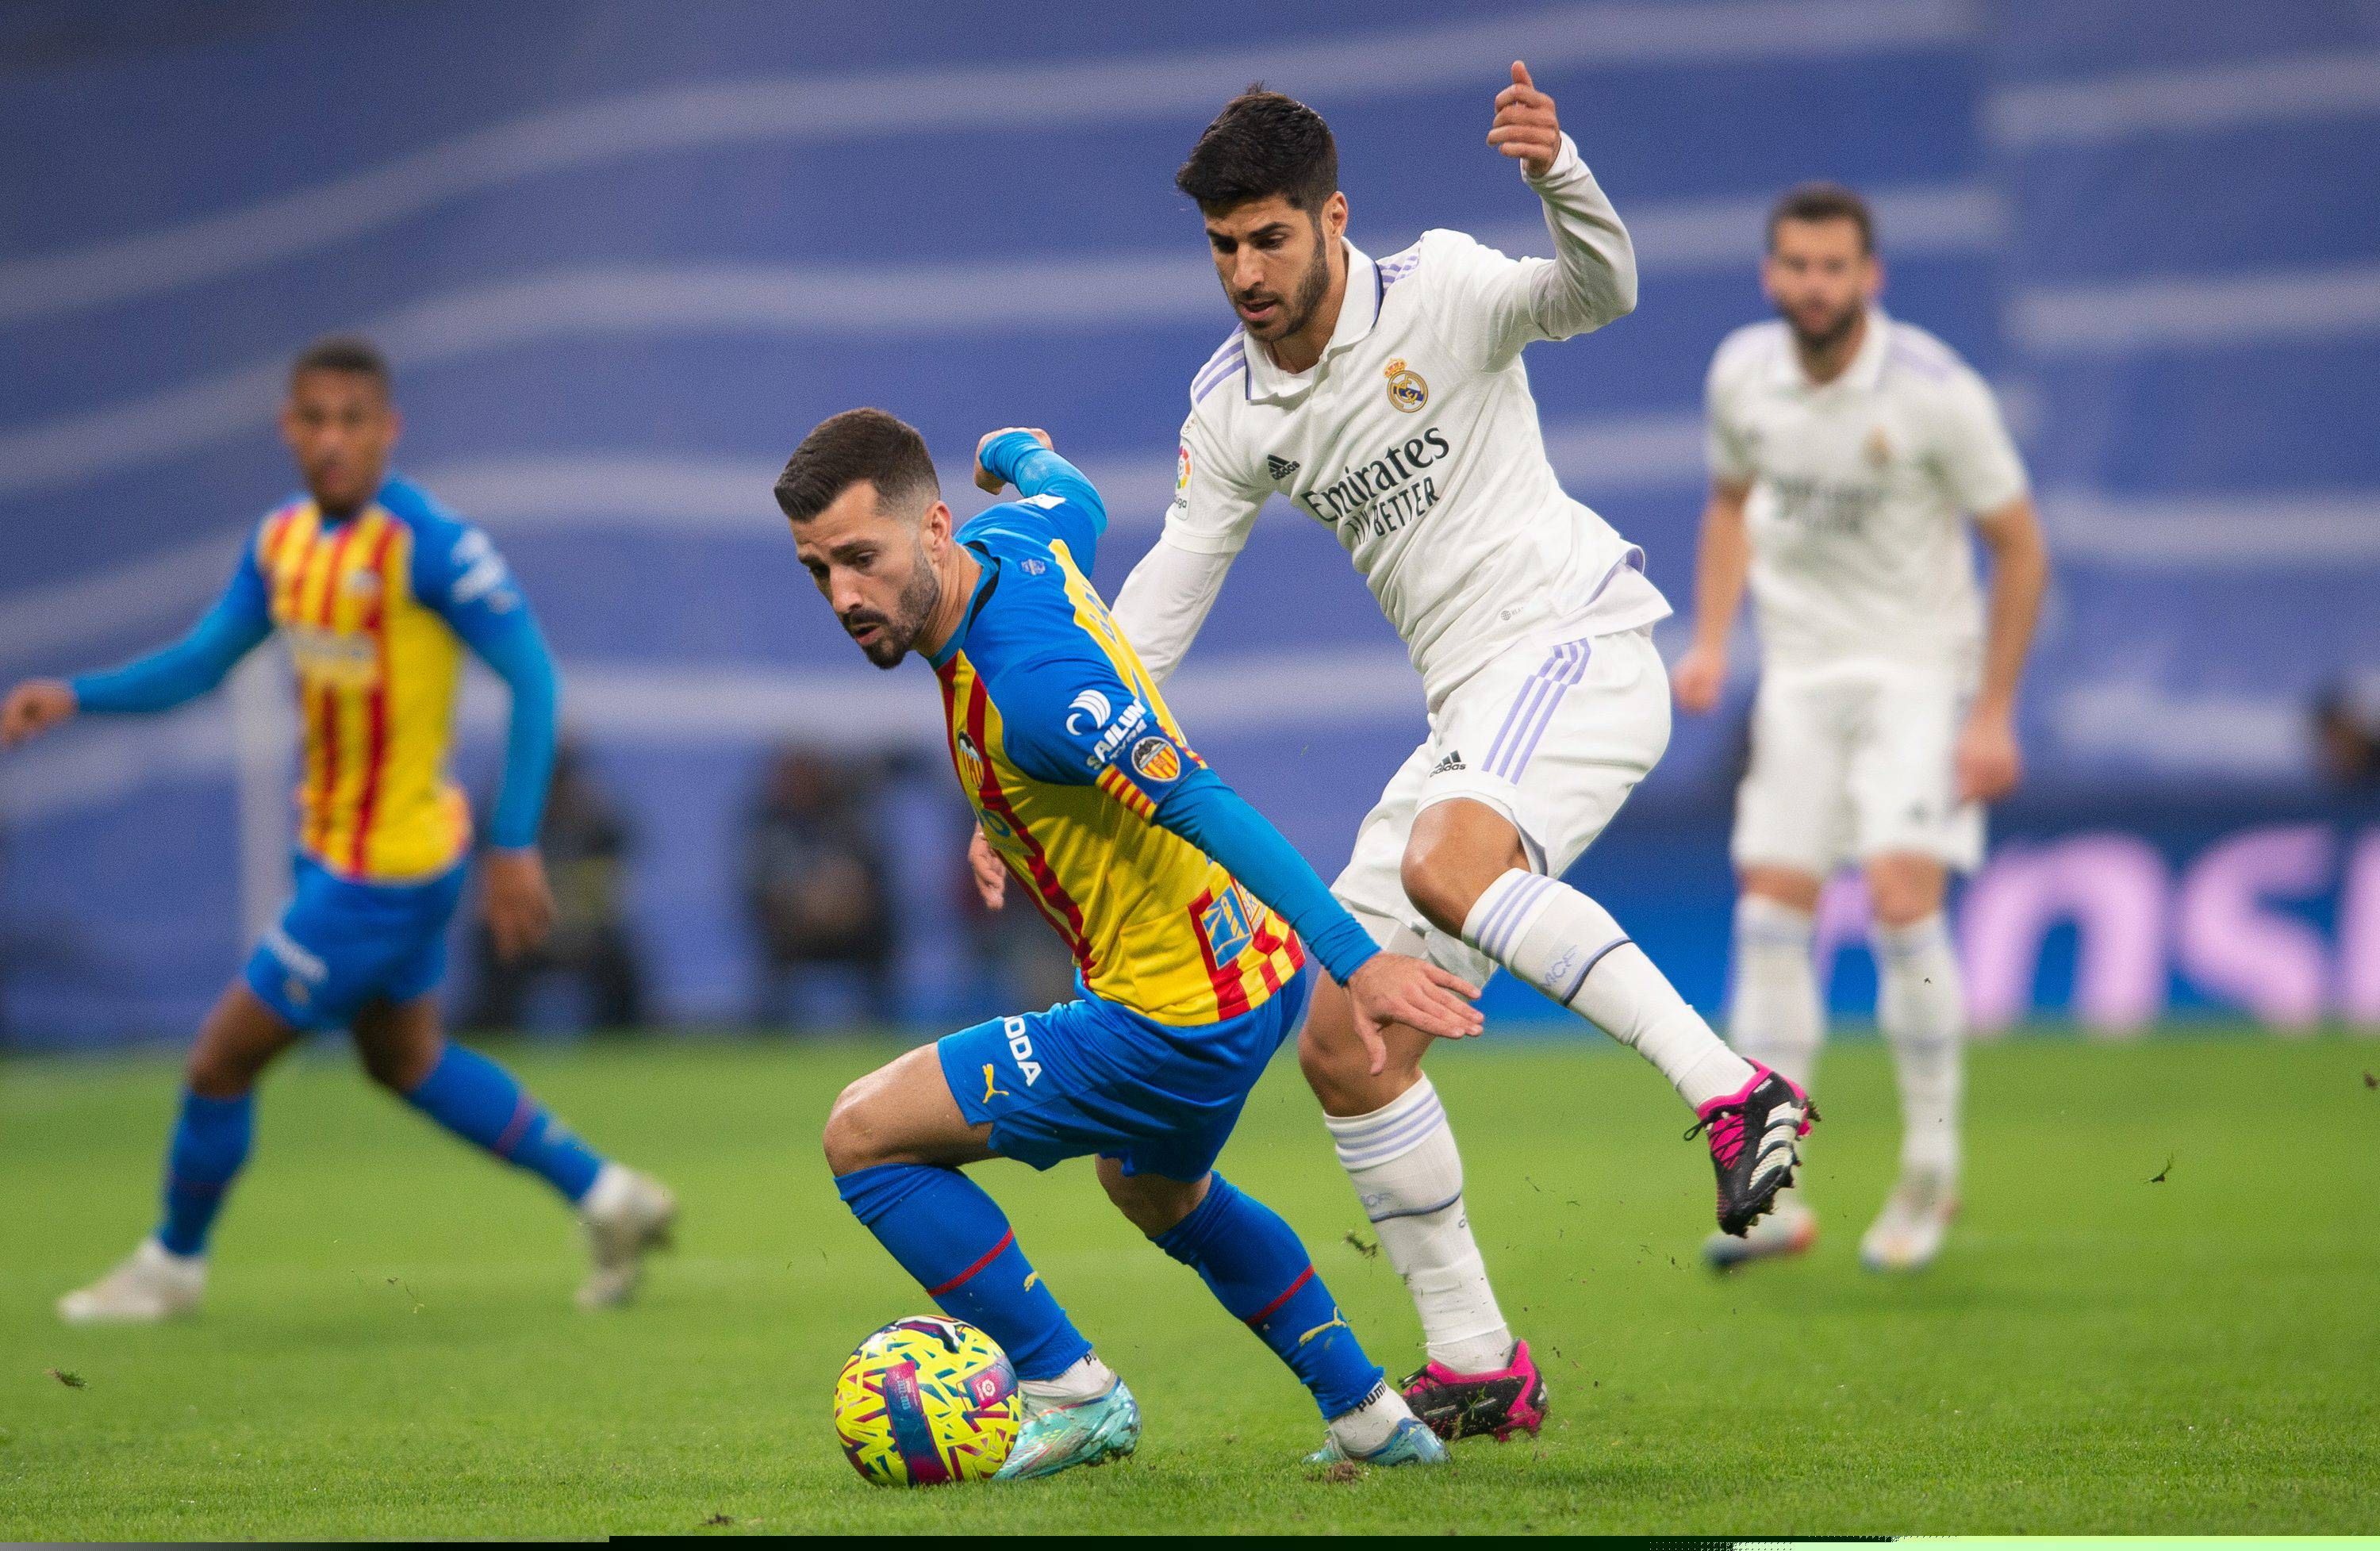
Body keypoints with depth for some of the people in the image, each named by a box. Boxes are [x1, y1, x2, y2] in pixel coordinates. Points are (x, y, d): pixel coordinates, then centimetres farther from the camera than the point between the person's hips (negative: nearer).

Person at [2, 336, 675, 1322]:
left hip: (384, 871, -9)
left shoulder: (429, 545, -23)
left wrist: (515, 846, -24)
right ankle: (606, 1198, 33)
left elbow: (531, 676, -21)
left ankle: (173, 1265, 25)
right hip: (335, 846, 9)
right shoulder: (283, 538, 2)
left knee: (223, 1059, 2)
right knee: (405, 1059, 23)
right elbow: (202, 662, 8)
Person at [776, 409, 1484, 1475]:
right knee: (1156, 1192, 37)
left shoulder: (1027, 679, -30)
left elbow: (1206, 810, -35)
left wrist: (1356, 960, -41)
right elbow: (1074, 499, 22)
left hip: (1176, 1024, -10)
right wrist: (1013, 451, 45)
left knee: (866, 1136, -1)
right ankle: (1369, 1415, 37)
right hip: (1253, 963, 10)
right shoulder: (1013, 537, -3)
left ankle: (1070, 1391, 5)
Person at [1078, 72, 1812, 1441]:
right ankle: (1476, 1367, 10)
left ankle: (1733, 1089, -37)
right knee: (1344, 1049, 2)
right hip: (1471, 708, 8)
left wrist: (1559, 175, -48)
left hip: (1578, 645, -8)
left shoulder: (1438, 293, -8)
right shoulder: (1231, 408, 8)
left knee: (1442, 865, -38)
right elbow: (1157, 609, 13)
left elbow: (1602, 293, -27)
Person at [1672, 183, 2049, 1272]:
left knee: (1903, 901, -19)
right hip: (1798, 675, 4)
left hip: (1917, 669, -4)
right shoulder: (1743, 375, -2)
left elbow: (2019, 546, -8)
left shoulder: (1935, 392, -16)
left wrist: (1993, 714, -10)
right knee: (1771, 917, -5)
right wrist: (1710, 641, 4)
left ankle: (1931, 1173, -2)